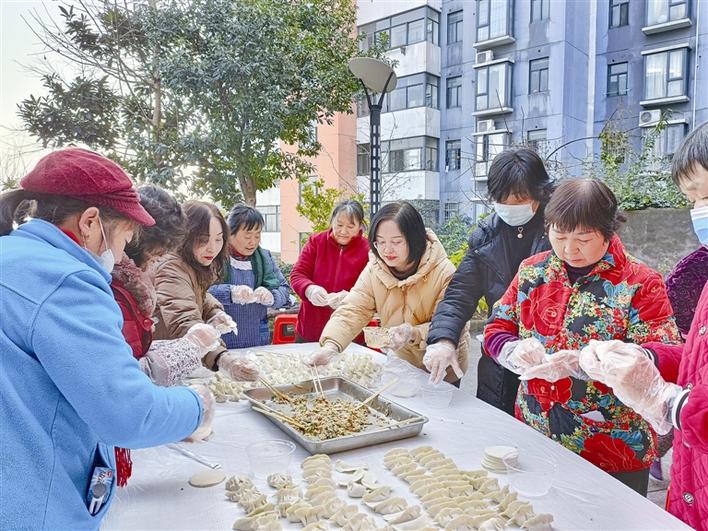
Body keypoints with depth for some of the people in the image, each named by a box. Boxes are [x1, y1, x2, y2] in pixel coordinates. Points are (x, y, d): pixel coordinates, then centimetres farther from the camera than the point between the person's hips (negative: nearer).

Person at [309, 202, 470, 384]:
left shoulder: (444, 273, -25)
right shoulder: (374, 270, -13)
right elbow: (352, 311, -20)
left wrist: (415, 334, -43)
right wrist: (331, 345, -37)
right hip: (399, 362, 4)